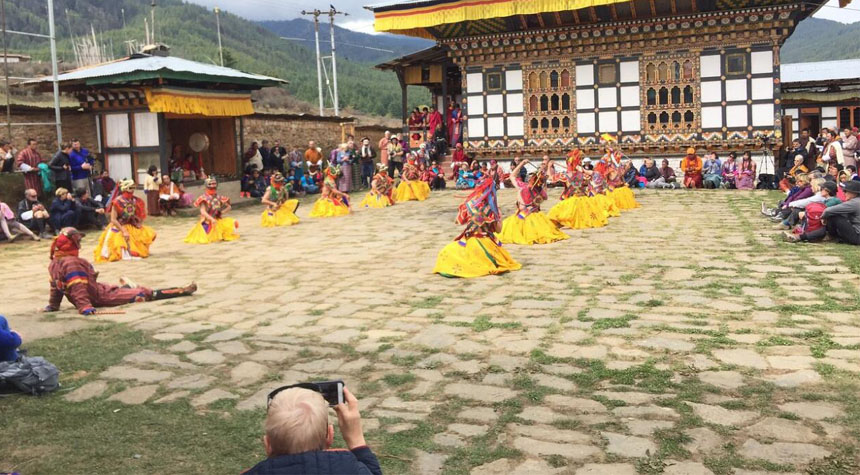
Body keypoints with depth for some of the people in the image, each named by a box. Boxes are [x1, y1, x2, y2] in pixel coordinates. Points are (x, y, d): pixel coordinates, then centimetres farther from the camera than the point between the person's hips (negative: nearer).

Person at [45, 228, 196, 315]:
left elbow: (55, 286, 14)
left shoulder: (54, 263, 6)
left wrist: (53, 305, 23)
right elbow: (77, 287, -31)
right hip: (99, 296, -9)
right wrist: (85, 307, -38)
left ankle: (125, 287, 64)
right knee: (142, 293, -8)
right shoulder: (72, 263, -23)